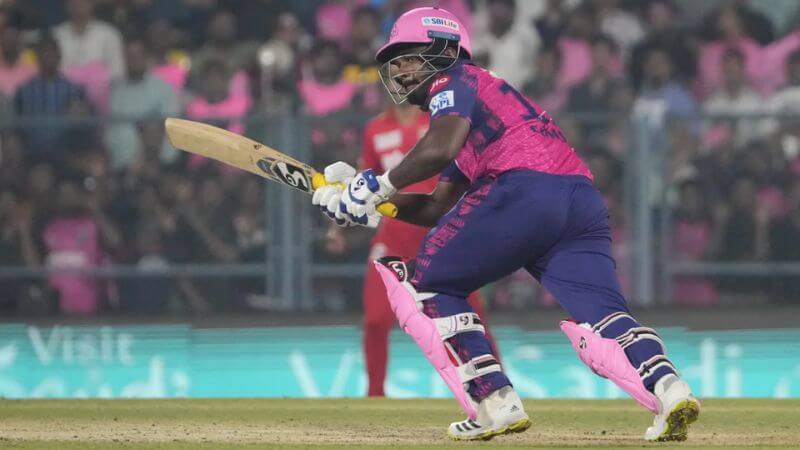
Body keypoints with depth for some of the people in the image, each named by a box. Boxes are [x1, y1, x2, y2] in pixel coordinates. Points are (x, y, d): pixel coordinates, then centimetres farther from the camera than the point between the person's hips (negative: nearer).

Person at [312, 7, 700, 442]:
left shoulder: (454, 83, 13)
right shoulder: (485, 90, 38)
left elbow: (439, 149, -11)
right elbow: (438, 209, 38)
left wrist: (381, 184, 1)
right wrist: (367, 198, 33)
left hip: (524, 192, -8)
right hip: (583, 200, 8)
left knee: (426, 283, 9)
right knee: (599, 319, -7)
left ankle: (496, 403, -6)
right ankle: (667, 386, -36)